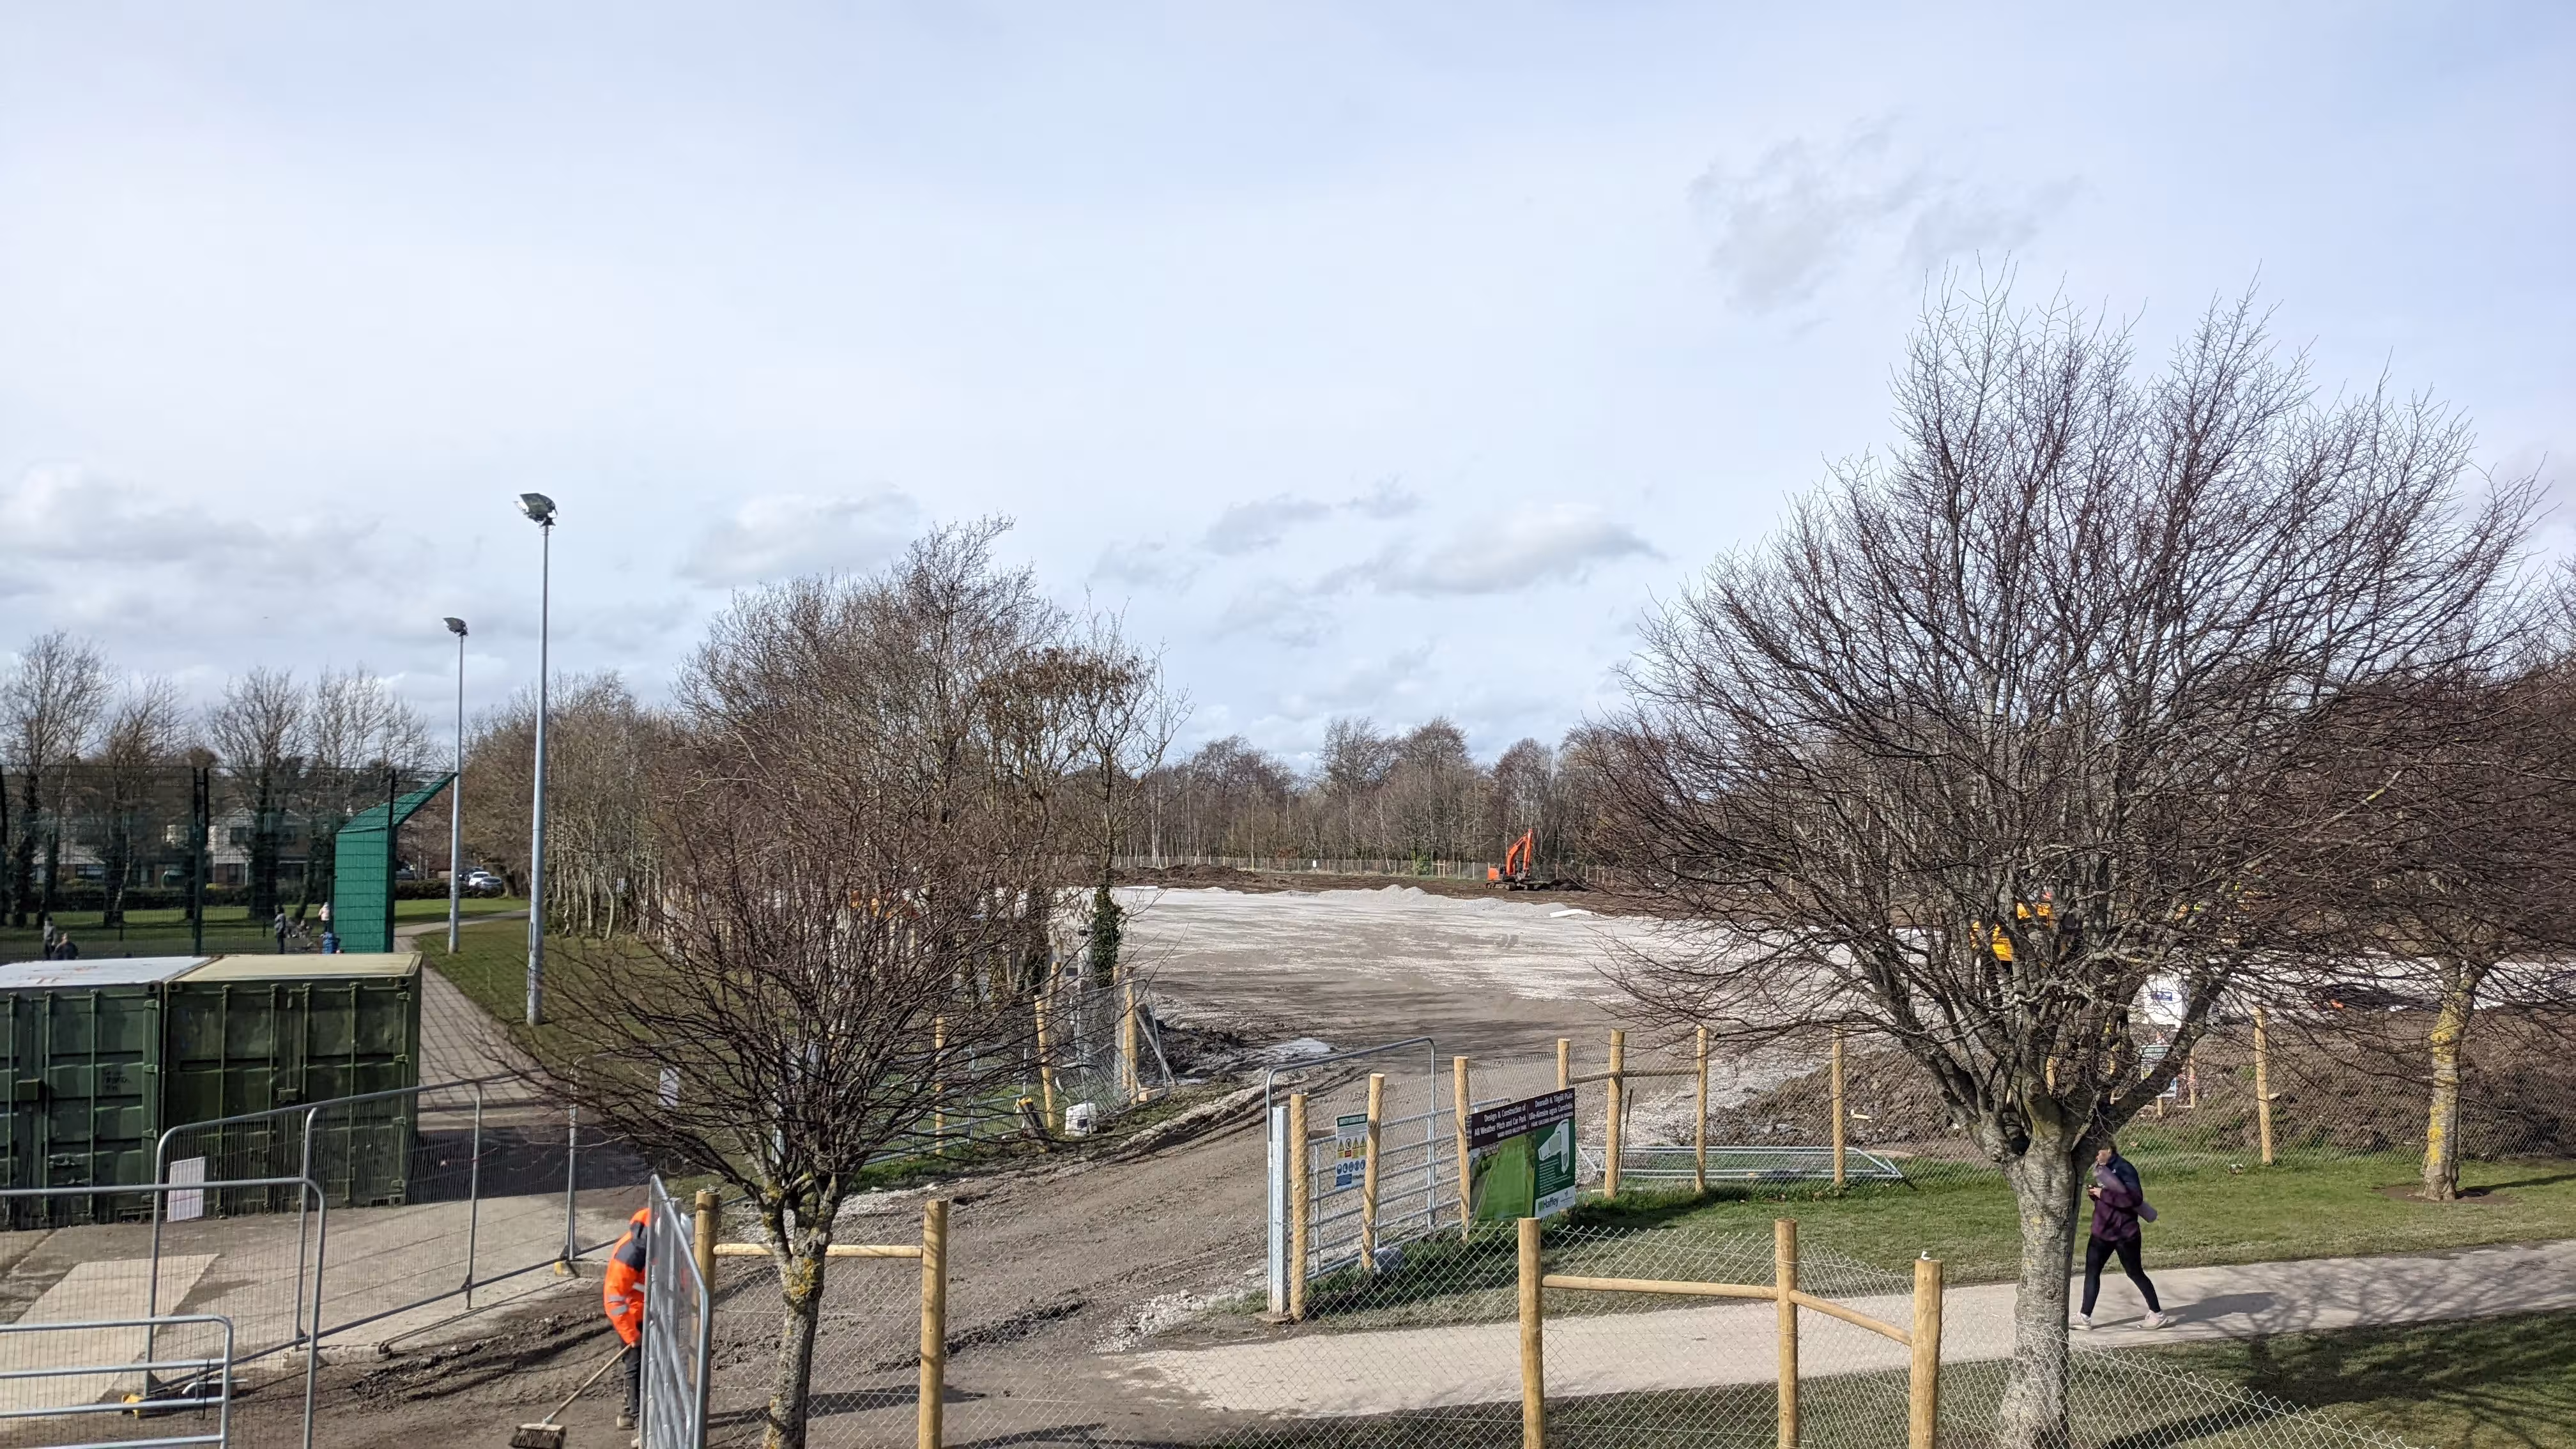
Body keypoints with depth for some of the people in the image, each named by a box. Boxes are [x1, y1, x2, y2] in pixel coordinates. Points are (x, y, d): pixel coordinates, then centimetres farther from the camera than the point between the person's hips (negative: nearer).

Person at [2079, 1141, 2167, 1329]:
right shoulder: (2101, 1167, 6)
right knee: (2092, 1271, 5)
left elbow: (2135, 1198, -31)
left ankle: (2157, 1313, 25)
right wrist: (2094, 1193, -4)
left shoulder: (2124, 1169, -20)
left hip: (2125, 1233, -8)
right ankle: (2085, 1317, 10)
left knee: (2135, 1273, 7)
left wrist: (2103, 1194, -29)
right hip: (2102, 1231, 8)